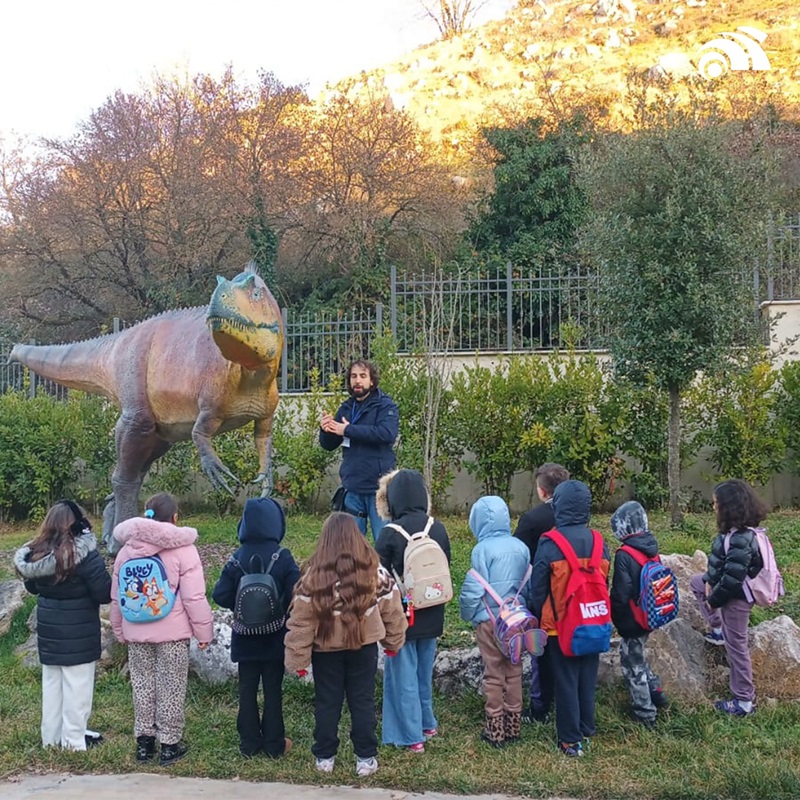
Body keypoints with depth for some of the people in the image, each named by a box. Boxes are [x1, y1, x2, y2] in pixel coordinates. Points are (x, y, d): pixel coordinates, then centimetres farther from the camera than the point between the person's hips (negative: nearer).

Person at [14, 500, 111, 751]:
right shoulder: (85, 555, -21)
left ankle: (51, 737, 28)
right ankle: (74, 741, 13)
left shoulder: (35, 553, -2)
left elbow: (32, 587, 14)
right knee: (77, 686, 5)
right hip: (78, 633, -6)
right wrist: (111, 579, -1)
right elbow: (104, 593, -19)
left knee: (51, 683, 18)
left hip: (48, 630, 6)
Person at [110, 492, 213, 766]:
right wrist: (204, 632, -3)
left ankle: (144, 741, 23)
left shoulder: (126, 550, 4)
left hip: (136, 633, 4)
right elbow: (194, 598, -13)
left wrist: (120, 631, 22)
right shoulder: (183, 549, -12)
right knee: (170, 688, 7)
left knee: (142, 685, 15)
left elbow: (116, 597, 11)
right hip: (172, 632, -4)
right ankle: (169, 743, 15)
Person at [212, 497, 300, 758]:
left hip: (245, 638, 1)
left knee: (247, 689, 13)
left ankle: (249, 743, 19)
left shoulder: (237, 559, -10)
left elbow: (220, 595, -12)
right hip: (275, 638, -1)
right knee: (273, 689, 10)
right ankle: (274, 744, 17)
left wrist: (241, 606, 5)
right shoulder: (284, 559, -15)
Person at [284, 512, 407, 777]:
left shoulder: (314, 575, -17)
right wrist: (393, 642, 13)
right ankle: (365, 758, 19)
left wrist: (298, 658, -4)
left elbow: (300, 622, -13)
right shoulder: (374, 571, -12)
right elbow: (392, 610, -2)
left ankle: (325, 757, 25)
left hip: (326, 648, -1)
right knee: (362, 702, 13)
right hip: (364, 646, 1)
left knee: (327, 702, 14)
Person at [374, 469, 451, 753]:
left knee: (404, 674, 8)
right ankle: (427, 723, 36)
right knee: (425, 671, 22)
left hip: (401, 615, -5)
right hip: (432, 615, 5)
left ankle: (412, 736, 13)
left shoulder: (391, 533, -19)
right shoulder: (438, 529, -5)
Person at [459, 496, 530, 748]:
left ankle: (495, 730, 15)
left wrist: (468, 614, 1)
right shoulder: (520, 547, -2)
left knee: (494, 675, 7)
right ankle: (513, 726, 24)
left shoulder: (482, 549, -16)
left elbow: (473, 589, -15)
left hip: (489, 621, -4)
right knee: (514, 671, 15)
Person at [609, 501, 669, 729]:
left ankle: (645, 714, 16)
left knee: (633, 664, 7)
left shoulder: (624, 556, -24)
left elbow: (621, 593, -23)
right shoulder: (652, 550, -1)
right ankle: (656, 692, 32)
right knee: (637, 656, 27)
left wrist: (615, 617, -6)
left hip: (632, 620, -7)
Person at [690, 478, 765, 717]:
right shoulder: (734, 532, -1)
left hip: (736, 598, -10)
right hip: (728, 591, 10)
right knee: (696, 582, 28)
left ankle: (744, 702, 17)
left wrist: (713, 600, -15)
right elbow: (721, 563, 12)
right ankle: (718, 630, 27)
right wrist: (709, 580, 1)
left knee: (736, 646, 3)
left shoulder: (740, 539, -31)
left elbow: (733, 579, -28)